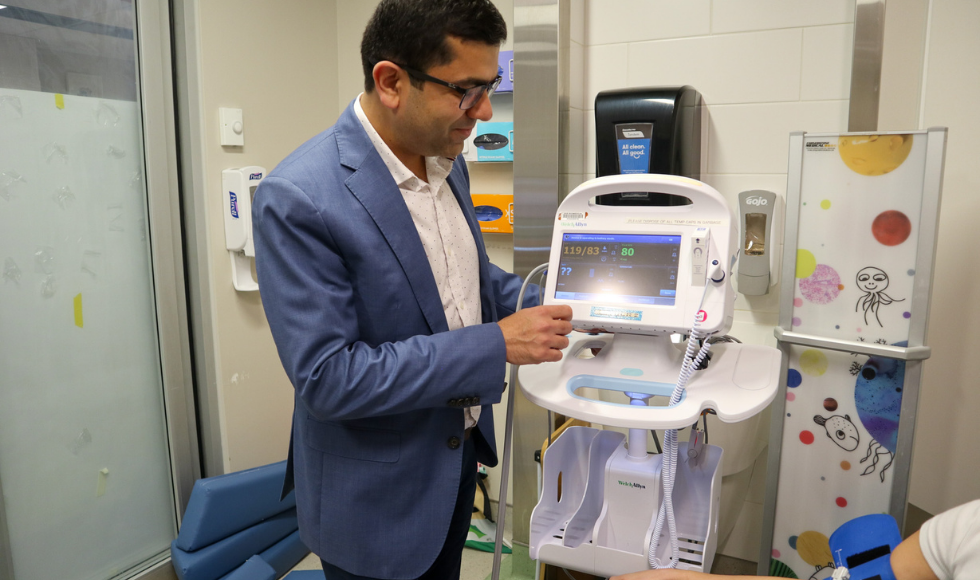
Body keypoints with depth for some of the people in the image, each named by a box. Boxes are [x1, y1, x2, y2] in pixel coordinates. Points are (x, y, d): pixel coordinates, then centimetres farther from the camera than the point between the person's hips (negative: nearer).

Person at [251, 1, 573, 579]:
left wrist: (546, 308, -4)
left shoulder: (448, 161, -2)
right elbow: (327, 378, -27)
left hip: (460, 449, 7)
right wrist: (496, 345, -27)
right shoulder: (297, 198, -26)